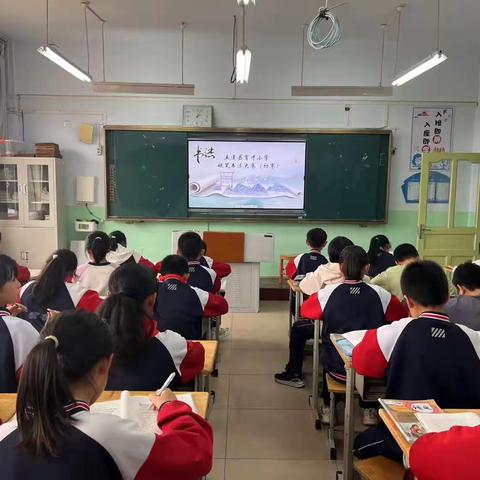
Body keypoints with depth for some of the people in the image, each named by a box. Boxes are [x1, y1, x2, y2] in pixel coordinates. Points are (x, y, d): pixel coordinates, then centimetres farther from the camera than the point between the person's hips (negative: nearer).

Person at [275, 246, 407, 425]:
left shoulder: (327, 292, -13)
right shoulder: (381, 294, -12)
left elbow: (305, 310, 5)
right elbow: (402, 316, 7)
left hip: (338, 369, 0)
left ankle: (328, 408, 39)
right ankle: (369, 409, 35)